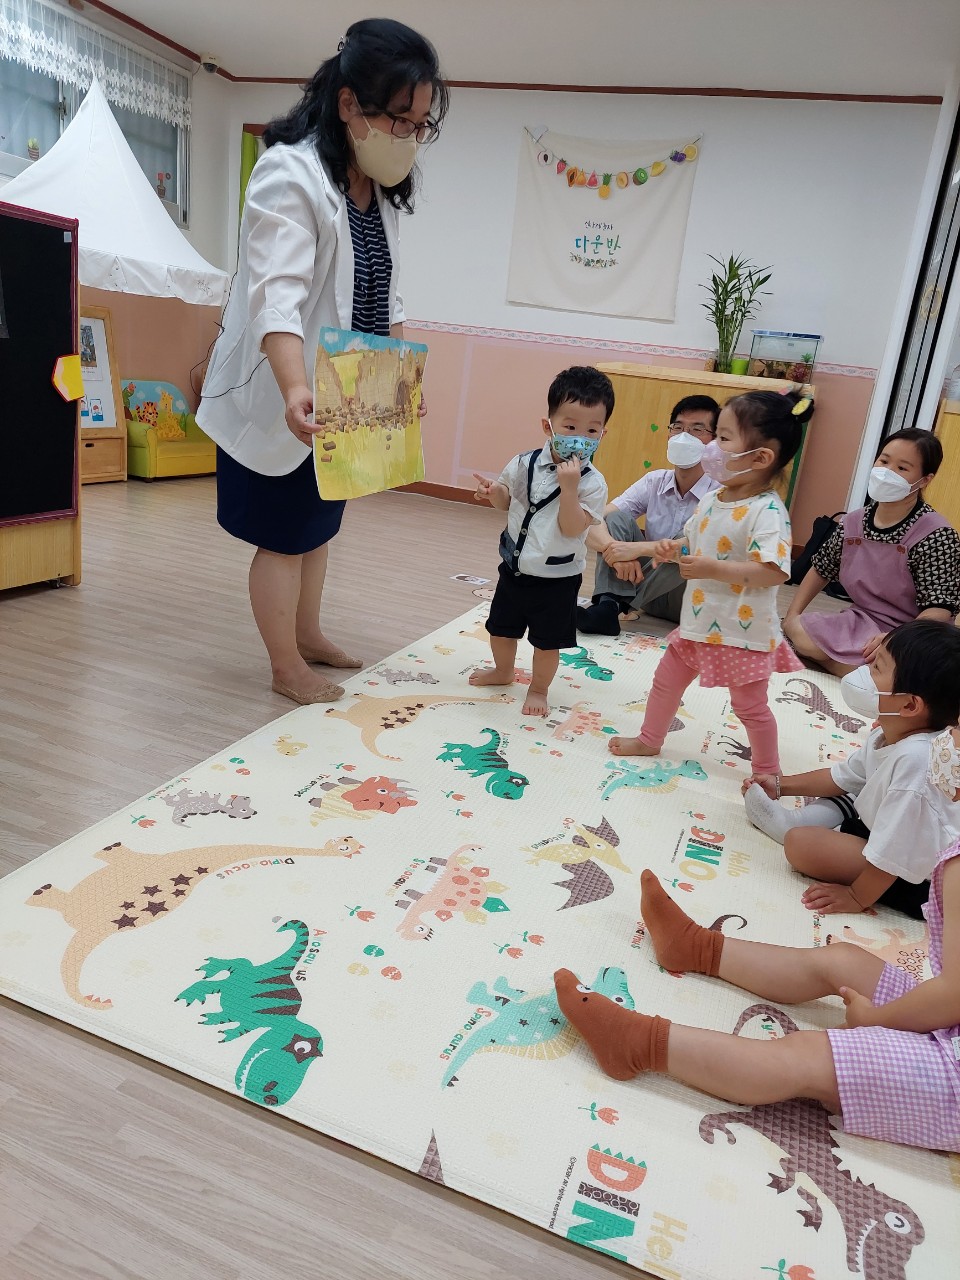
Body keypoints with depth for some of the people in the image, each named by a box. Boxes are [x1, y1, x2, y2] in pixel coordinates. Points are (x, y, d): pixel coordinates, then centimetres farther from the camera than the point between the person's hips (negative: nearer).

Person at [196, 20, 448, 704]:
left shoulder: (381, 192, 9)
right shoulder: (289, 175, -19)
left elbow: (385, 298, 15)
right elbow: (277, 295, -32)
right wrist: (296, 390, -46)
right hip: (286, 399, -8)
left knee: (318, 524, 19)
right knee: (283, 535, 2)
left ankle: (308, 634, 37)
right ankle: (287, 669, 17)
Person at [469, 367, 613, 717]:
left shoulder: (592, 483, -17)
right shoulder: (525, 464, -6)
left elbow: (572, 529, -25)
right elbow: (508, 501, 10)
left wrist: (569, 487, -34)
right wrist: (493, 492, -11)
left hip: (556, 579, -4)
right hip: (515, 569, 4)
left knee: (547, 641, 10)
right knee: (501, 628, 21)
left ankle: (538, 689, 33)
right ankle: (504, 671, 48)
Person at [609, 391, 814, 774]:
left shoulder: (767, 511, -23)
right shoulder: (712, 499, 2)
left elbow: (775, 571, -33)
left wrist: (713, 569, -34)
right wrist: (673, 549, -4)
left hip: (741, 633, -8)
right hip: (698, 623, 8)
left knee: (750, 705, 8)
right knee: (666, 678, 20)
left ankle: (767, 770, 28)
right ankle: (649, 740, 41)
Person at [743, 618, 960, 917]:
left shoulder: (915, 758, -35)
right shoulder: (888, 734, -4)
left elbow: (892, 852, -30)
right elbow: (845, 775, 15)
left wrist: (857, 898, -19)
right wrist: (781, 785, 15)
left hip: (916, 878, -10)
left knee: (801, 843, -27)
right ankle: (796, 820, 2)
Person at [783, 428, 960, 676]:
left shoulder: (936, 536, -17)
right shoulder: (853, 522, 2)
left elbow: (940, 610, -20)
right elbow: (822, 568, 18)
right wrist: (791, 616, 9)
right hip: (859, 622, 6)